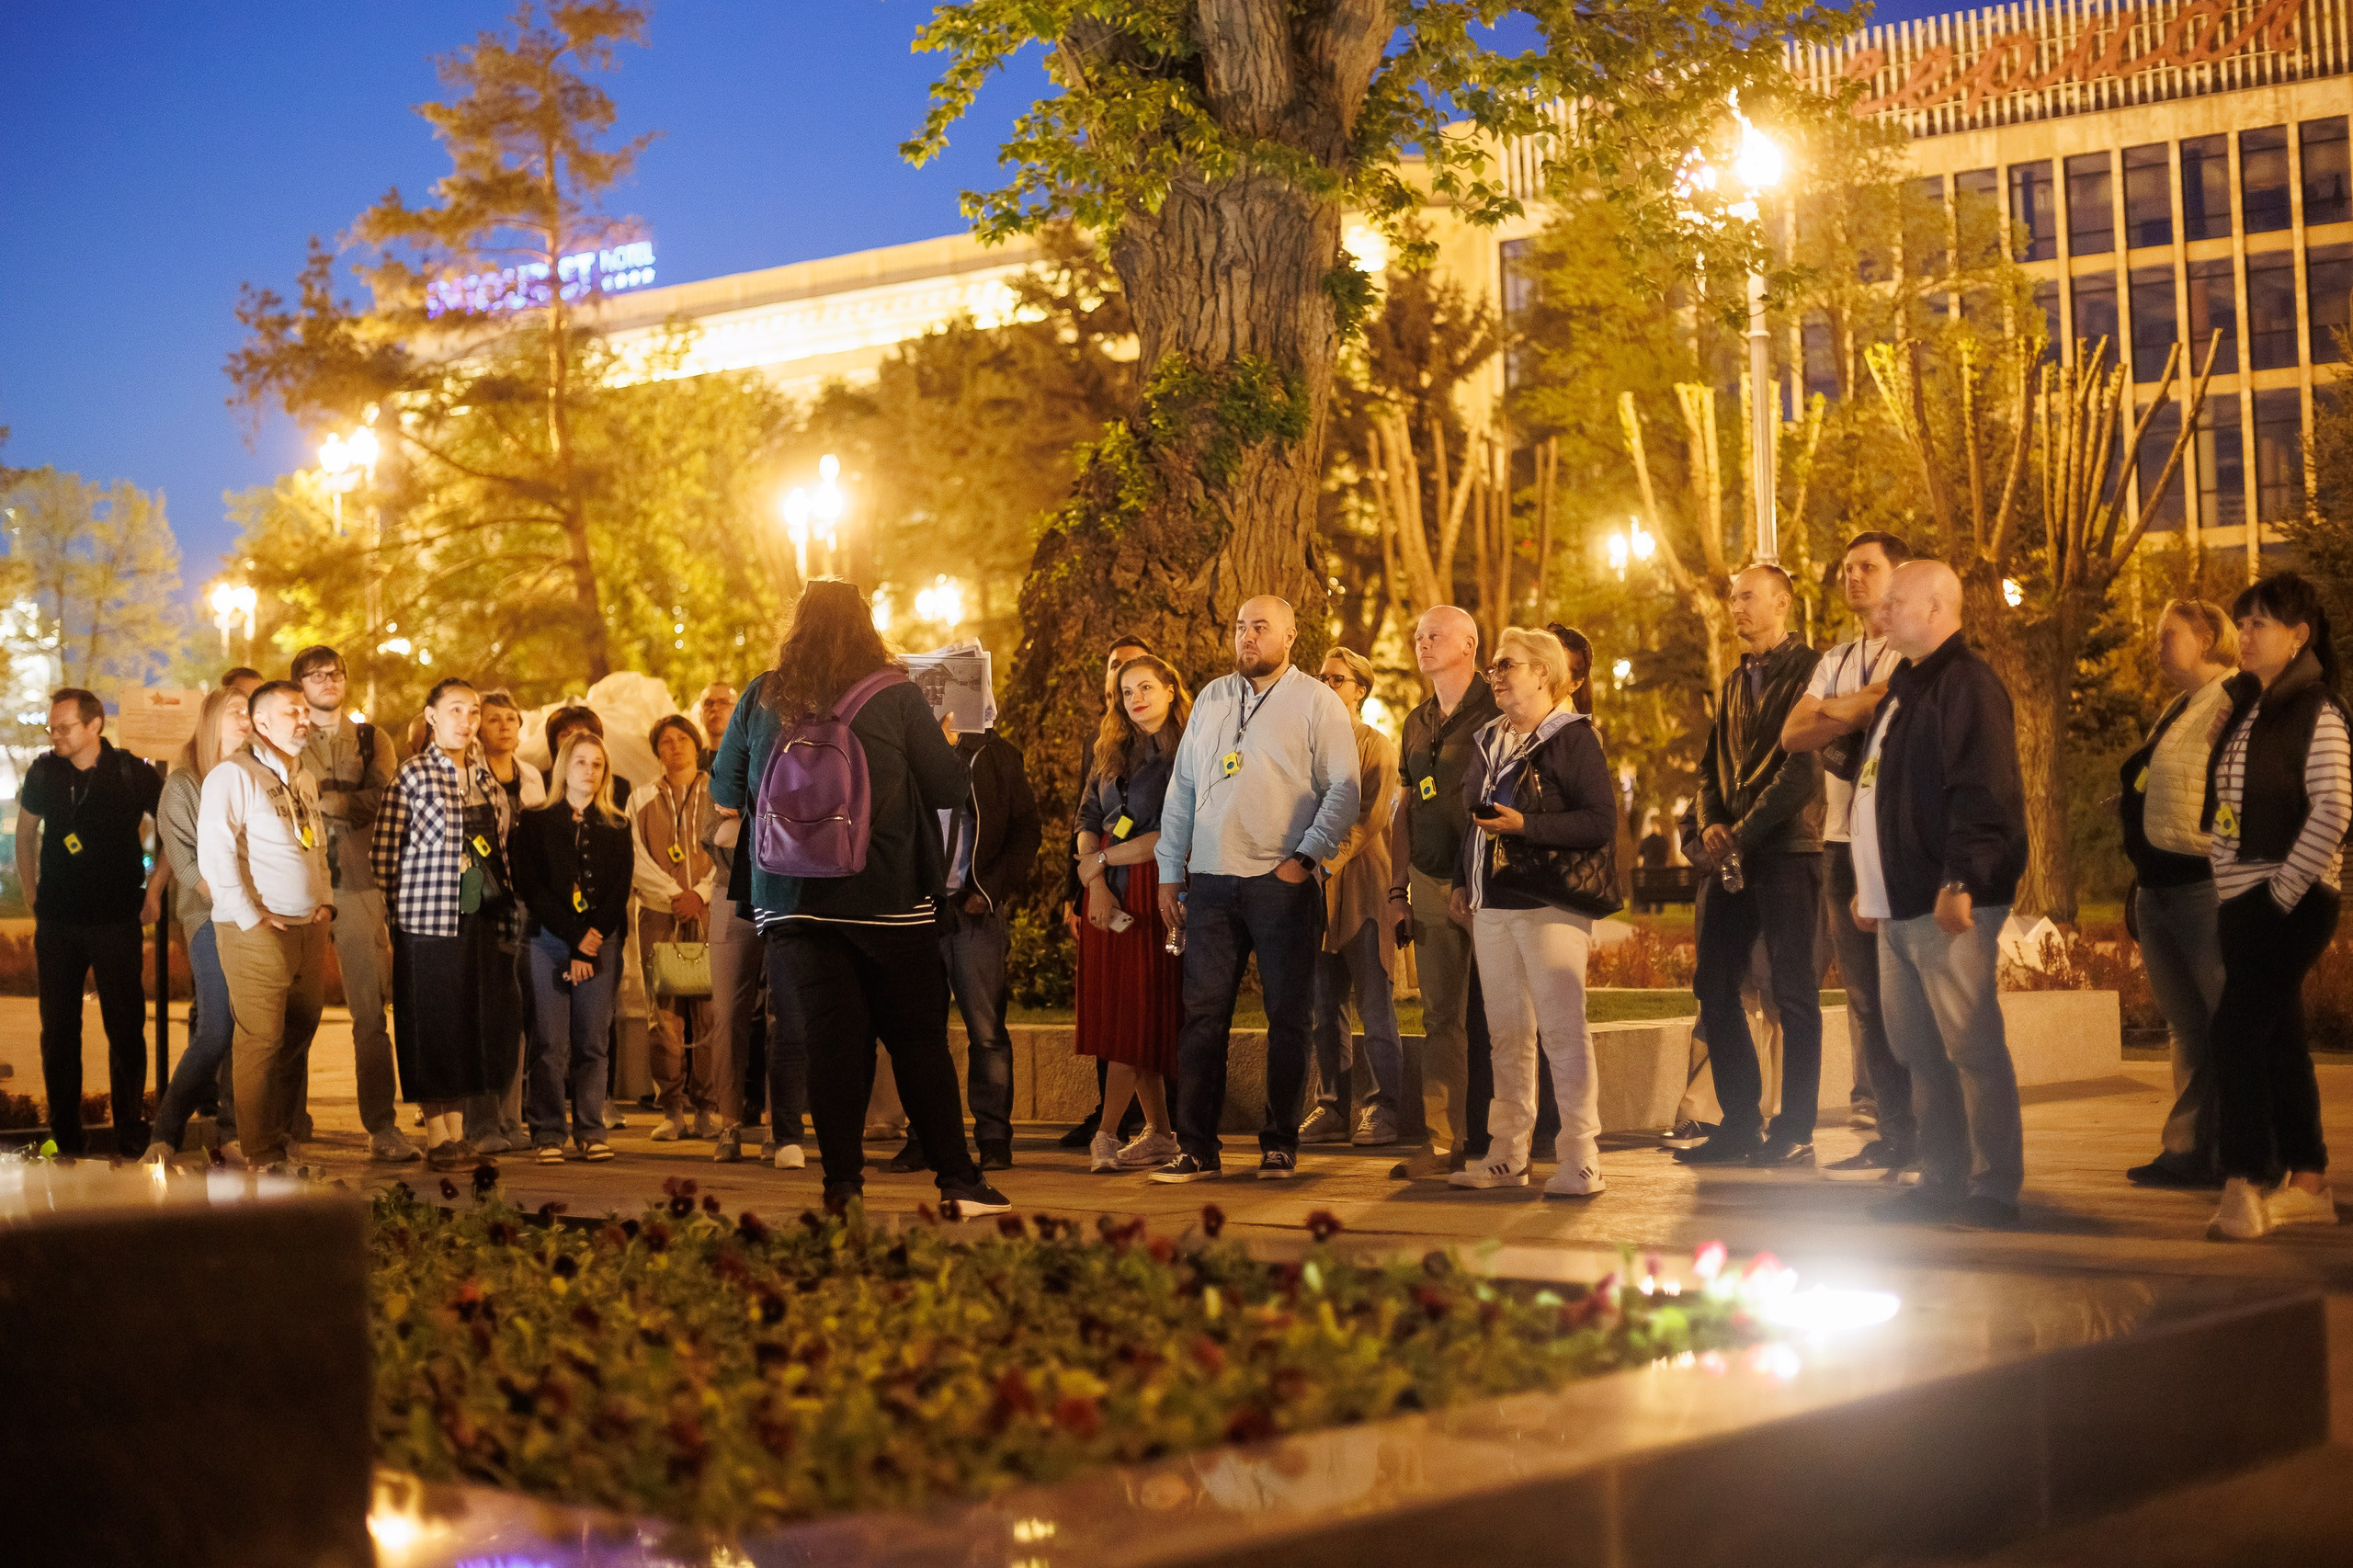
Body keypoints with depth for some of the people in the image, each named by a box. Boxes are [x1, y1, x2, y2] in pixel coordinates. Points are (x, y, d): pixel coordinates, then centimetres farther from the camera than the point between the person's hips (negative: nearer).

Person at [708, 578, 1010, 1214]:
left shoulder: (762, 698, 3)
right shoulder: (896, 695, -5)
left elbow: (726, 792, 13)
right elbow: (948, 788, -1)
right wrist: (947, 743, 18)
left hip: (794, 900, 2)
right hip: (889, 899, -2)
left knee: (831, 1041, 4)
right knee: (920, 1041, 5)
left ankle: (842, 1182, 1)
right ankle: (958, 1180, 4)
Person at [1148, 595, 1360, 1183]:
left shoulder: (1316, 702, 2)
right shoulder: (1211, 699, 15)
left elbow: (1343, 791, -3)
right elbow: (1181, 788, 17)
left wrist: (1306, 855, -13)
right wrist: (1169, 872, 12)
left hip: (1283, 883, -3)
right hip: (1211, 880, 4)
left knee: (1288, 1017, 2)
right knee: (1202, 1014, 1)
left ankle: (1279, 1145, 11)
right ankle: (1196, 1148, 5)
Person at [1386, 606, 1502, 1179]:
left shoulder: (1496, 713, -4)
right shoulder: (1417, 724, 16)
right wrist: (1397, 891, 12)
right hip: (1433, 886, 6)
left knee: (1491, 1018, -1)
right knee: (1441, 1017, 4)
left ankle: (1489, 1137, 6)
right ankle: (1443, 1142, 6)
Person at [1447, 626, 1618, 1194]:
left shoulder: (1572, 738, -6)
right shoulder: (1490, 740, 17)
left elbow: (1602, 821, -14)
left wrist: (1525, 825, -19)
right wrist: (1464, 882, 17)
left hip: (1551, 905, -7)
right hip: (1493, 904, 7)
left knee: (1562, 1030, -8)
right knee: (1506, 1033, 8)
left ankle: (1581, 1161, -4)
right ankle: (1507, 1155, 13)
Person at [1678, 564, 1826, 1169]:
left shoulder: (1809, 670, -5)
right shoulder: (1733, 683, 21)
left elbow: (1803, 768, -13)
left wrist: (1743, 832, -14)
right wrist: (1711, 824, 2)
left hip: (1788, 851, -8)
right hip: (1732, 855, 8)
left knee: (1794, 994, -3)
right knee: (1714, 987, 5)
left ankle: (1795, 1133, 1)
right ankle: (1741, 1124, 13)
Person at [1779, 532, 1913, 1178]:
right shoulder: (1836, 661, 21)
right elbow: (1793, 735, 8)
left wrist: (1837, 712, -9)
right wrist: (1864, 708, -6)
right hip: (1844, 838, 7)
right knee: (1863, 991, 6)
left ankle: (1911, 1136, -1)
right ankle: (1891, 1129, 12)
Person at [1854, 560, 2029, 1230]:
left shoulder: (1967, 685, -11)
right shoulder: (1905, 686, 21)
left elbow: (1983, 794, -20)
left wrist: (1961, 883, -25)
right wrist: (1869, 886, 25)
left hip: (1948, 906, -10)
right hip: (1900, 906, 10)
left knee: (1973, 1049, -6)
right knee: (1918, 1050, 12)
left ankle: (1994, 1190, -2)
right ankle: (1942, 1181, 19)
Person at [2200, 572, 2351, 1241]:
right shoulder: (2246, 708, 15)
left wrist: (2284, 891, -18)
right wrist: (2232, 893, 10)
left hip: (2289, 901, -9)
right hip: (2243, 900, 9)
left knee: (2239, 1027, -16)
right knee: (2277, 1036, 11)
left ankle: (2244, 1185, -15)